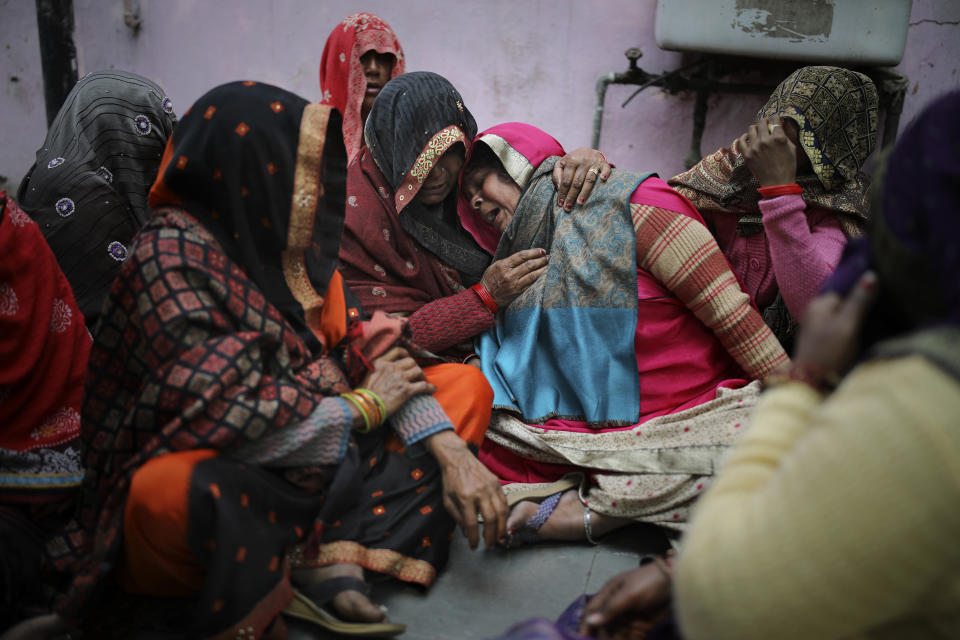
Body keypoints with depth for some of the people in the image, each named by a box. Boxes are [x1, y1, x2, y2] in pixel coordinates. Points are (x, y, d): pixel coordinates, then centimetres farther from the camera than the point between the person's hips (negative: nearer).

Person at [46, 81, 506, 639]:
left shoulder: (288, 247, 4)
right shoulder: (173, 259, -18)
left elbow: (369, 353, 1)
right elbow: (226, 420, -25)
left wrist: (453, 453, -12)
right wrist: (364, 407, -12)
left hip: (310, 454, 8)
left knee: (468, 389, 3)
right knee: (173, 492, -42)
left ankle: (331, 558, -18)